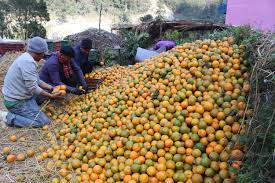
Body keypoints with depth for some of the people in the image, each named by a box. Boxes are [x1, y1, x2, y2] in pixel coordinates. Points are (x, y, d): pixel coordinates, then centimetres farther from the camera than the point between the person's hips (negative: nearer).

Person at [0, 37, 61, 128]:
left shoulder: (26, 58, 7)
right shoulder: (28, 62, -24)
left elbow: (36, 81, 13)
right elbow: (33, 88, -25)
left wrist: (51, 88, 7)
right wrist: (51, 96, -15)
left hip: (16, 96, 10)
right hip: (16, 101, -10)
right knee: (44, 122, -13)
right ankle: (8, 117, -8)